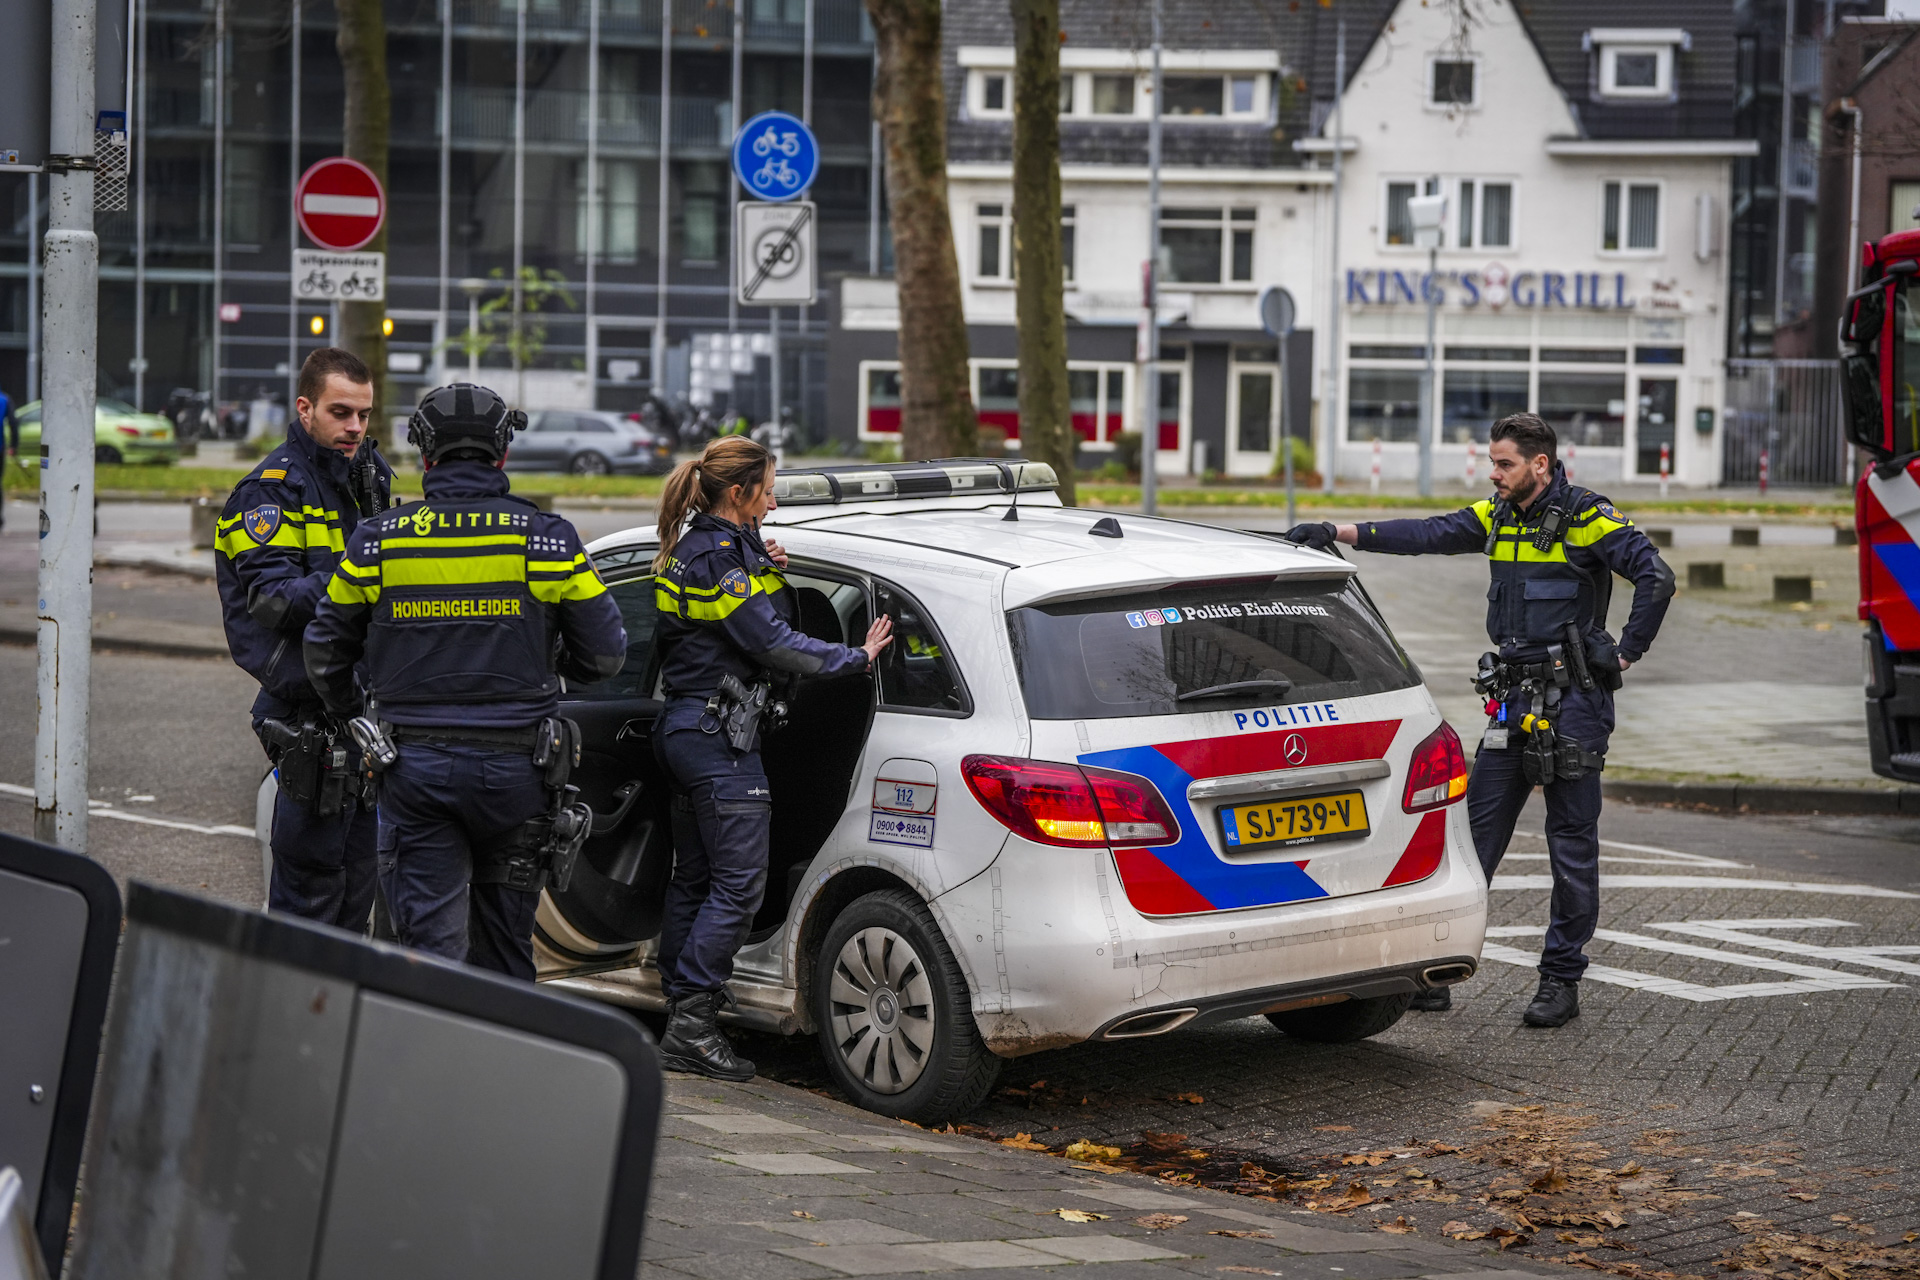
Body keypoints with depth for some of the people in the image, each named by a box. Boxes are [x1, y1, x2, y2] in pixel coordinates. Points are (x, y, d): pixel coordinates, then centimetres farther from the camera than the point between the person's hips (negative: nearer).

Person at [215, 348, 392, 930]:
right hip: (311, 707, -8)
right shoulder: (273, 488, -11)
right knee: (311, 868, -7)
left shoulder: (369, 473, 15)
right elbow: (272, 598, -19)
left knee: (359, 866, 14)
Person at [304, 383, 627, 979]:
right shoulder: (547, 539, -3)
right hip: (516, 766, 0)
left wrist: (354, 715, 26)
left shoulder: (378, 540, 0)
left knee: (429, 937, 1)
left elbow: (325, 654, 8)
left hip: (414, 765, 0)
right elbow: (605, 652, 1)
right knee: (504, 941, 15)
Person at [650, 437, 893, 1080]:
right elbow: (773, 644, -20)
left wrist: (771, 575, 5)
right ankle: (691, 1026, -10)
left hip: (684, 730, 11)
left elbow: (765, 628, 20)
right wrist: (858, 658, -14)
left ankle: (681, 1013, 18)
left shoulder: (691, 551, 16)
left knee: (692, 879, 13)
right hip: (720, 737, -11)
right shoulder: (722, 556, -16)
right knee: (740, 884, -9)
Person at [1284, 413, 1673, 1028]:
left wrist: (1626, 653, -13)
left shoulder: (1587, 518, -10)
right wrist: (1336, 532, -7)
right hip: (1514, 698, 7)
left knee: (1571, 841, 0)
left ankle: (1562, 980, 7)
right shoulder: (1496, 517, 9)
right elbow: (1425, 535, 2)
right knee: (1477, 831, 5)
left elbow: (1655, 577, -15)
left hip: (1573, 698, -7)